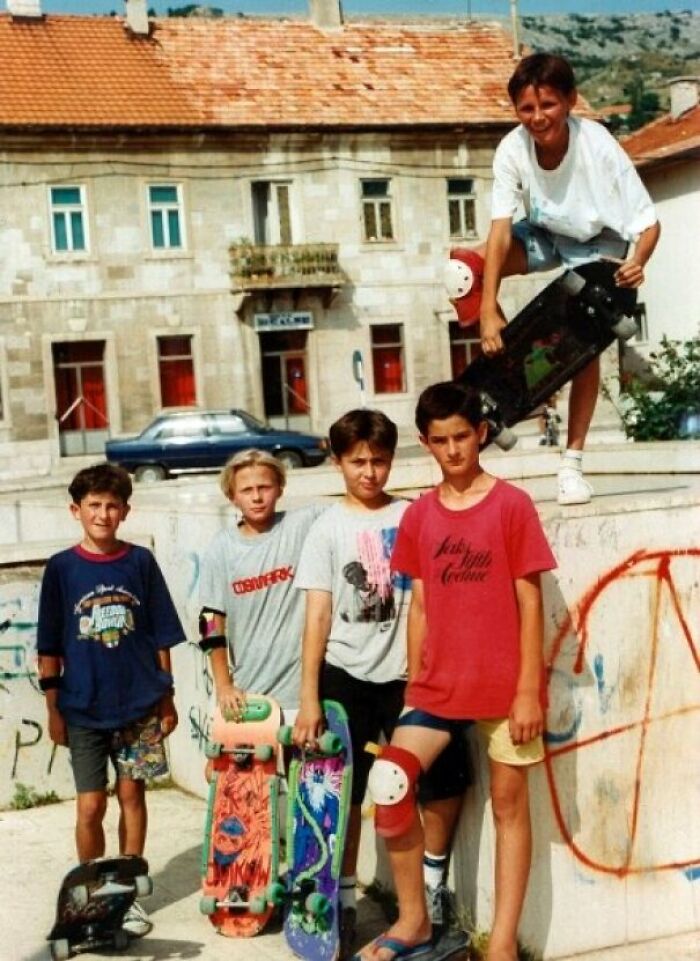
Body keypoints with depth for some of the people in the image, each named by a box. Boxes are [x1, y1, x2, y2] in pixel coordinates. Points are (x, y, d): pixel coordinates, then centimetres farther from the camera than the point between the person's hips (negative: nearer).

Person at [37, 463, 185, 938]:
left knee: (132, 796, 10)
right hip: (84, 709, -1)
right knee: (90, 806, 1)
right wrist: (53, 707, -1)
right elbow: (50, 647, 1)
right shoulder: (61, 568, -3)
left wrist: (166, 696, 4)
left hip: (139, 705, 1)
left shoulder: (141, 562, -1)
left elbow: (161, 636, 4)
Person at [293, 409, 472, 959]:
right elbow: (318, 616, -2)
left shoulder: (412, 517, 3)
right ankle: (345, 901, 18)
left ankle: (432, 884, 21)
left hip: (406, 674, 1)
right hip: (345, 677, -1)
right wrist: (309, 698, -6)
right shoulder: (329, 528, 1)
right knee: (344, 794, 5)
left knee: (444, 780, -1)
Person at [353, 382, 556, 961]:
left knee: (509, 804, 5)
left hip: (505, 686, -3)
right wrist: (415, 683, 8)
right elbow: (420, 605, 10)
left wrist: (529, 689, -9)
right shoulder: (419, 515, 6)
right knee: (388, 784, -9)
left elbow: (529, 601, -6)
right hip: (438, 684, 3)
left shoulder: (511, 505, -5)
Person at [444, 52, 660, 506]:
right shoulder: (512, 150, -25)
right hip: (544, 234, 2)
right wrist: (488, 311, -40)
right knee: (463, 272, -22)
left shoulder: (599, 146, -31)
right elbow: (501, 229, -30)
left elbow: (648, 221, -27)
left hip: (598, 242, -2)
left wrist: (637, 261, -50)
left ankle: (573, 462, -2)